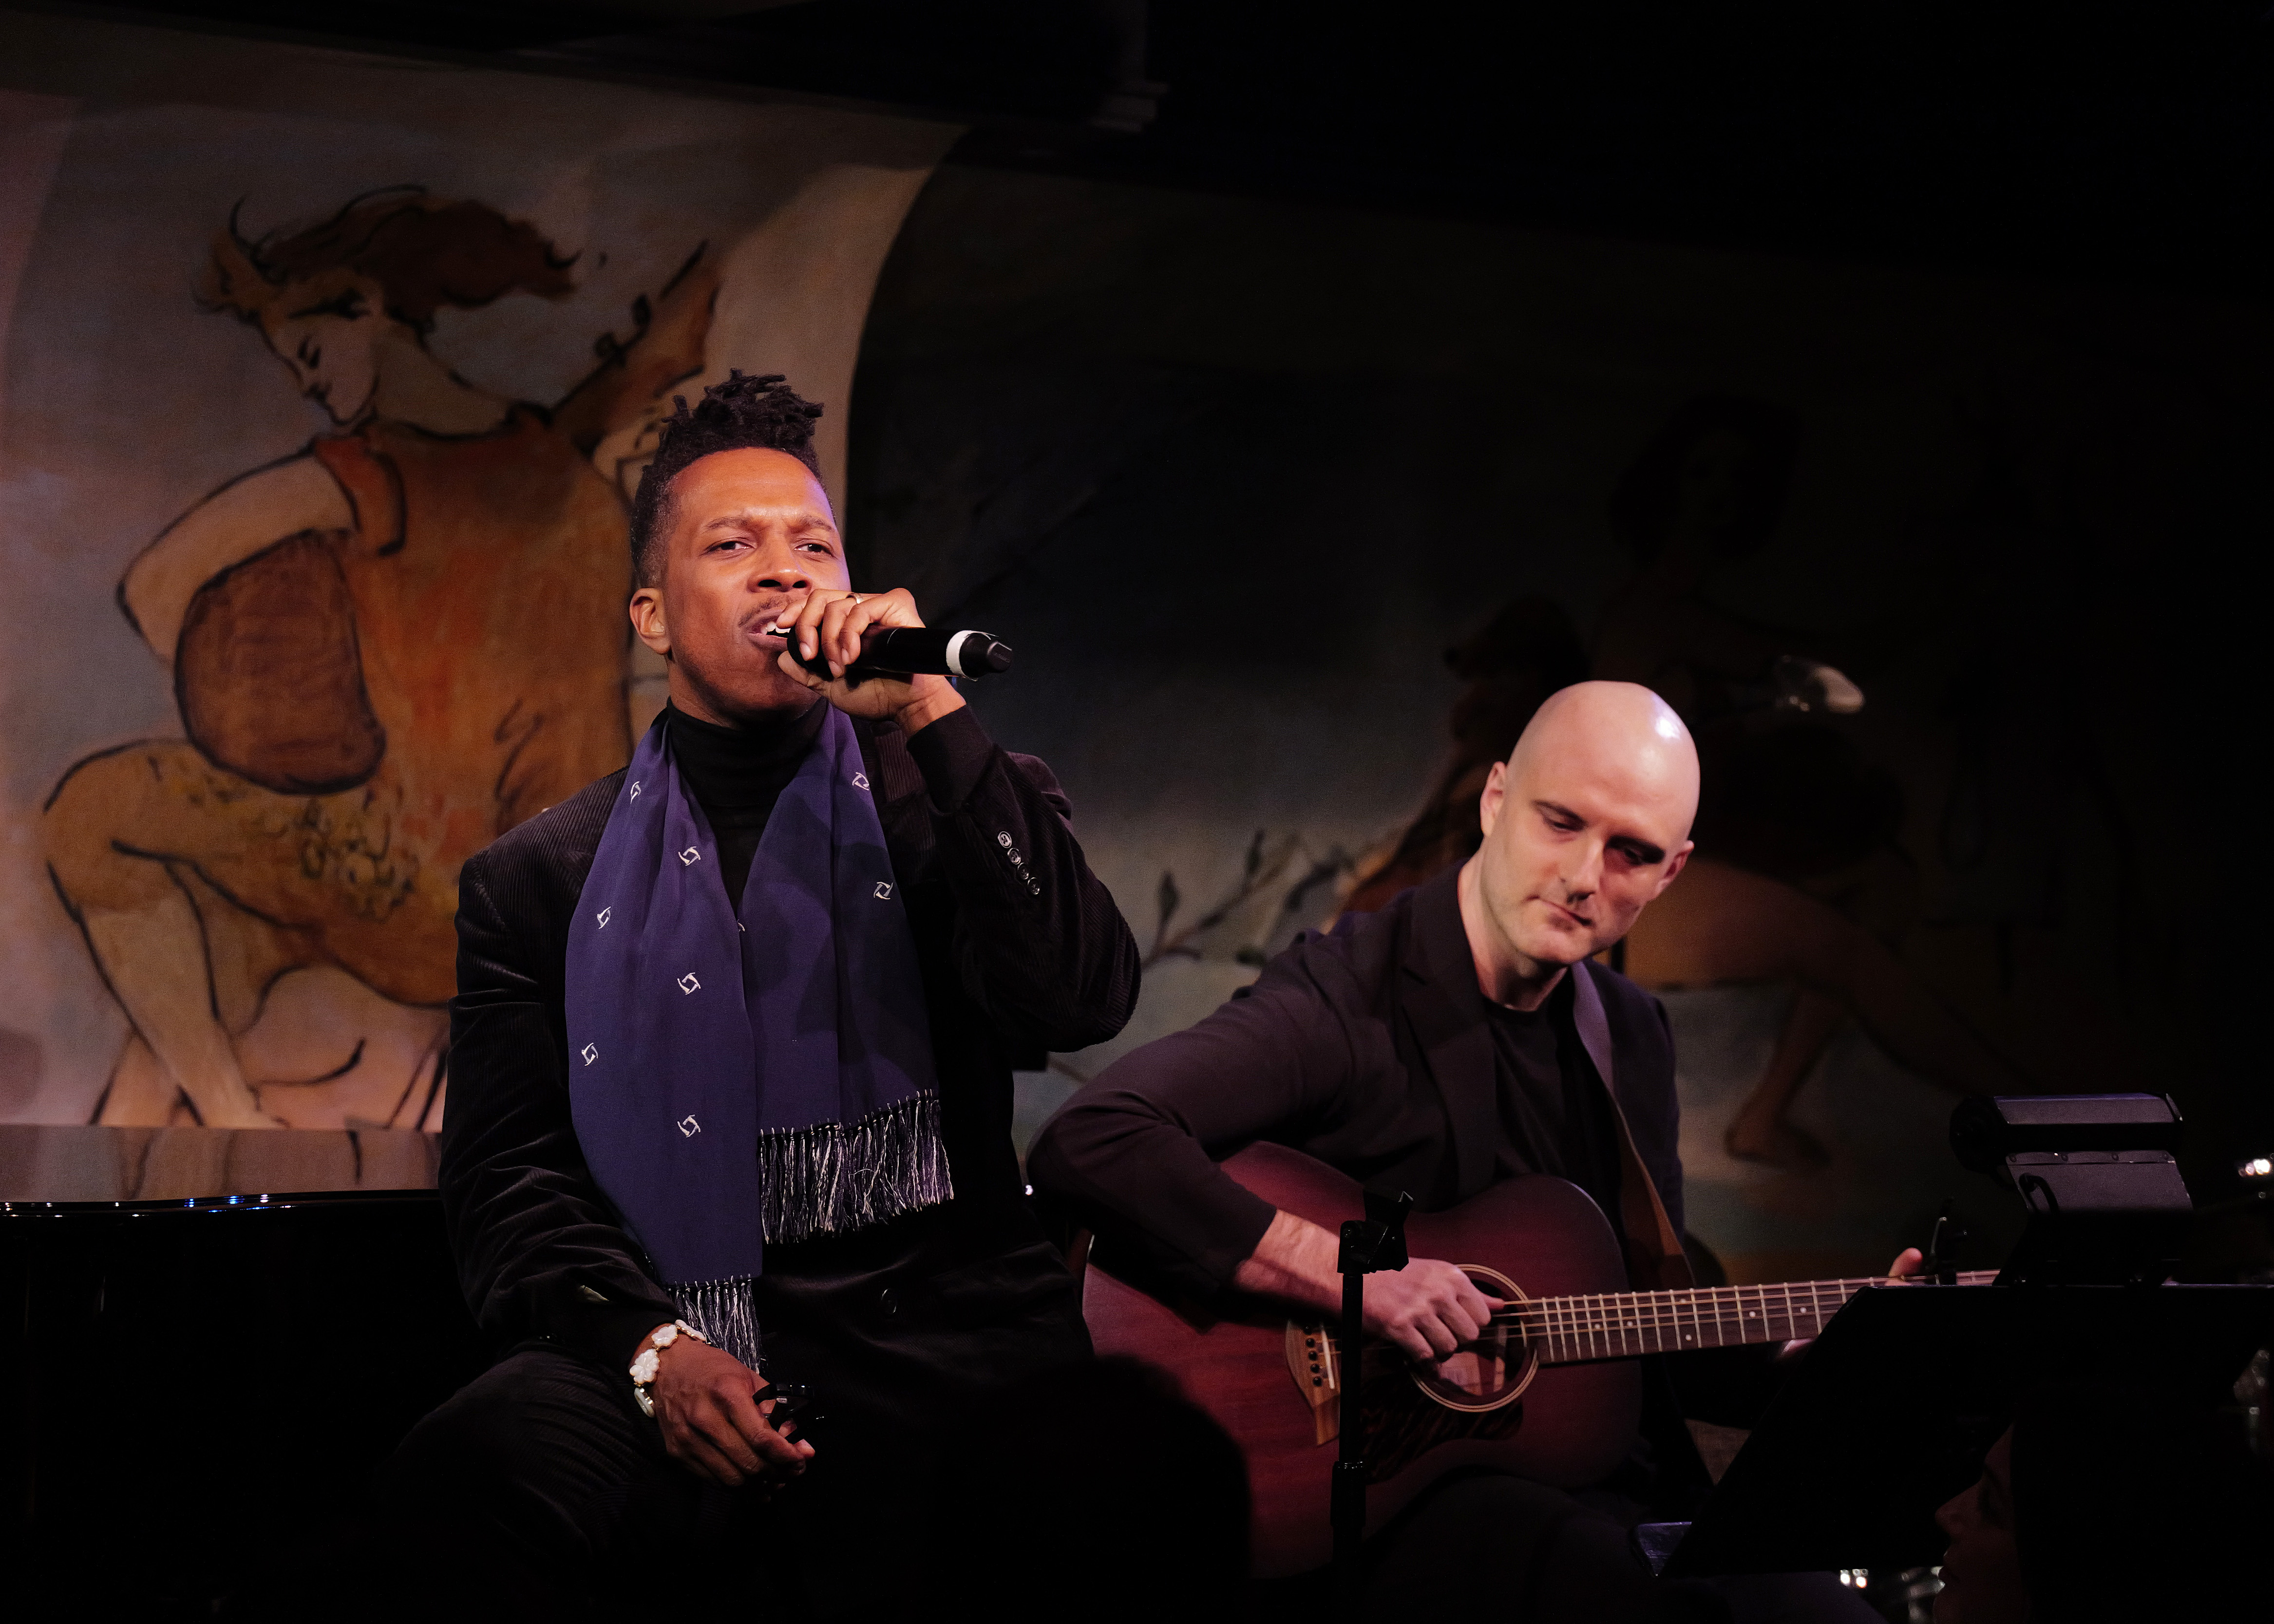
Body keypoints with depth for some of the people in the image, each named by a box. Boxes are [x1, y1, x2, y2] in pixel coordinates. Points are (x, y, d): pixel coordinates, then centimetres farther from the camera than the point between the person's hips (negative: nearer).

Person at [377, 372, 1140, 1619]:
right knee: (473, 1469, -35)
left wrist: (930, 717, -8)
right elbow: (508, 1185, 10)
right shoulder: (543, 882, 18)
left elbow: (1085, 1000, -4)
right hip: (670, 1365, 1)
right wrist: (650, 1346, -10)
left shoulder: (950, 804, 17)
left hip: (931, 1347, 0)